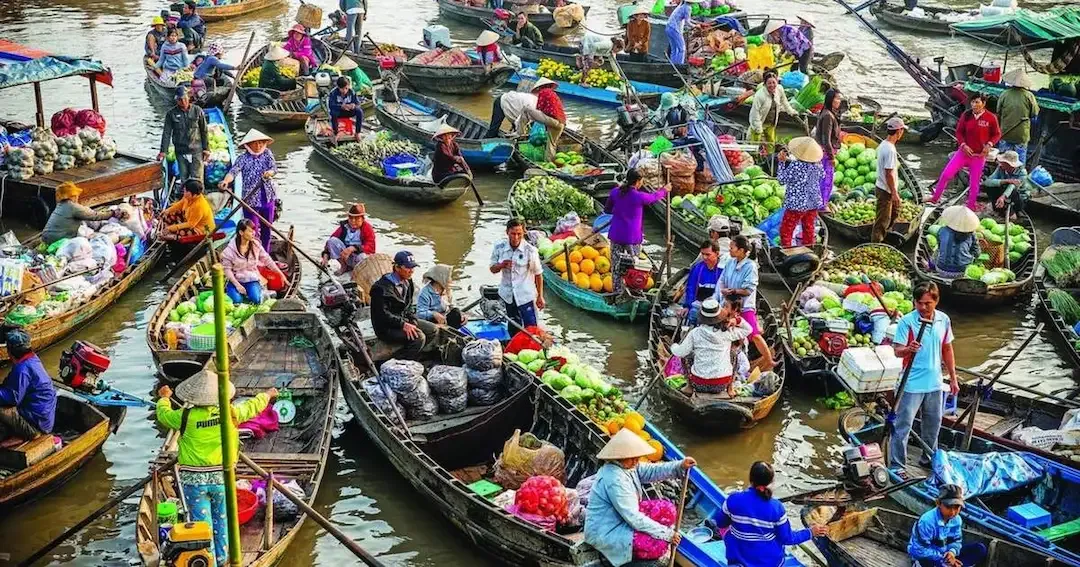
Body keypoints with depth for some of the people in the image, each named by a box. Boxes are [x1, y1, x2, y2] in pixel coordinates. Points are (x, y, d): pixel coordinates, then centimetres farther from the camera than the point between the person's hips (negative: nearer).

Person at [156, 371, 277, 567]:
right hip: (221, 477, 2)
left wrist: (164, 398, 29)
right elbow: (252, 406, 11)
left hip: (194, 479, -2)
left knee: (201, 524, 5)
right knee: (221, 520, 18)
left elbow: (164, 414, 7)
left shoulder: (186, 417, -13)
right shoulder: (230, 413, -8)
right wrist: (267, 395, 32)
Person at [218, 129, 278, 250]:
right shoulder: (243, 158, -7)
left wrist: (269, 172, -31)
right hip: (251, 200, -4)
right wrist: (226, 181, -43)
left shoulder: (267, 153, 4)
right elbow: (233, 171, -21)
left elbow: (274, 167, -6)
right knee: (253, 232, -4)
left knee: (266, 229, 15)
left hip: (268, 198, 4)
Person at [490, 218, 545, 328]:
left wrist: (540, 296, -4)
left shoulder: (530, 250, -15)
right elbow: (492, 269, 4)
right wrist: (501, 265, -19)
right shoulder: (499, 248, -6)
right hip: (507, 295, 4)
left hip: (525, 295, -4)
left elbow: (538, 274, -7)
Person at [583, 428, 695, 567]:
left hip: (624, 518, 10)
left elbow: (652, 471, 0)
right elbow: (634, 518, -29)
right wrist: (666, 534, -24)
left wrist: (680, 465, -17)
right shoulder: (614, 480, -30)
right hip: (606, 533, -10)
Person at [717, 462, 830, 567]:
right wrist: (810, 532, 4)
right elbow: (787, 538, -10)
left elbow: (720, 523, -2)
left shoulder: (733, 499, -20)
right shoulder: (776, 507, -21)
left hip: (739, 557, 0)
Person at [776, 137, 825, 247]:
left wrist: (782, 161, -7)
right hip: (814, 202, 6)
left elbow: (782, 180, -12)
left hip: (797, 204, -6)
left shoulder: (795, 166, -24)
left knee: (786, 230, 6)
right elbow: (822, 175, 16)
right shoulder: (817, 164, -6)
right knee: (809, 228, 20)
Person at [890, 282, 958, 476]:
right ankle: (896, 465, 3)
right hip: (912, 384, -5)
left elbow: (947, 350, 12)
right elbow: (897, 350, -15)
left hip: (934, 383, 5)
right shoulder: (907, 321, -14)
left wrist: (953, 378, 15)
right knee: (903, 425, -3)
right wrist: (908, 349, -38)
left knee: (933, 423, 19)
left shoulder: (944, 320, 2)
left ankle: (929, 457, 37)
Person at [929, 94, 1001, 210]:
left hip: (979, 155, -2)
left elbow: (997, 134, 1)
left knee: (974, 182, 6)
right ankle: (935, 198, 11)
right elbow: (959, 132, 4)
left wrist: (989, 144, -15)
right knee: (946, 173, -4)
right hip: (964, 151, 2)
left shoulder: (991, 118, -10)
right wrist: (963, 144, -11)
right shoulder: (966, 115, -5)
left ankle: (971, 206, 22)